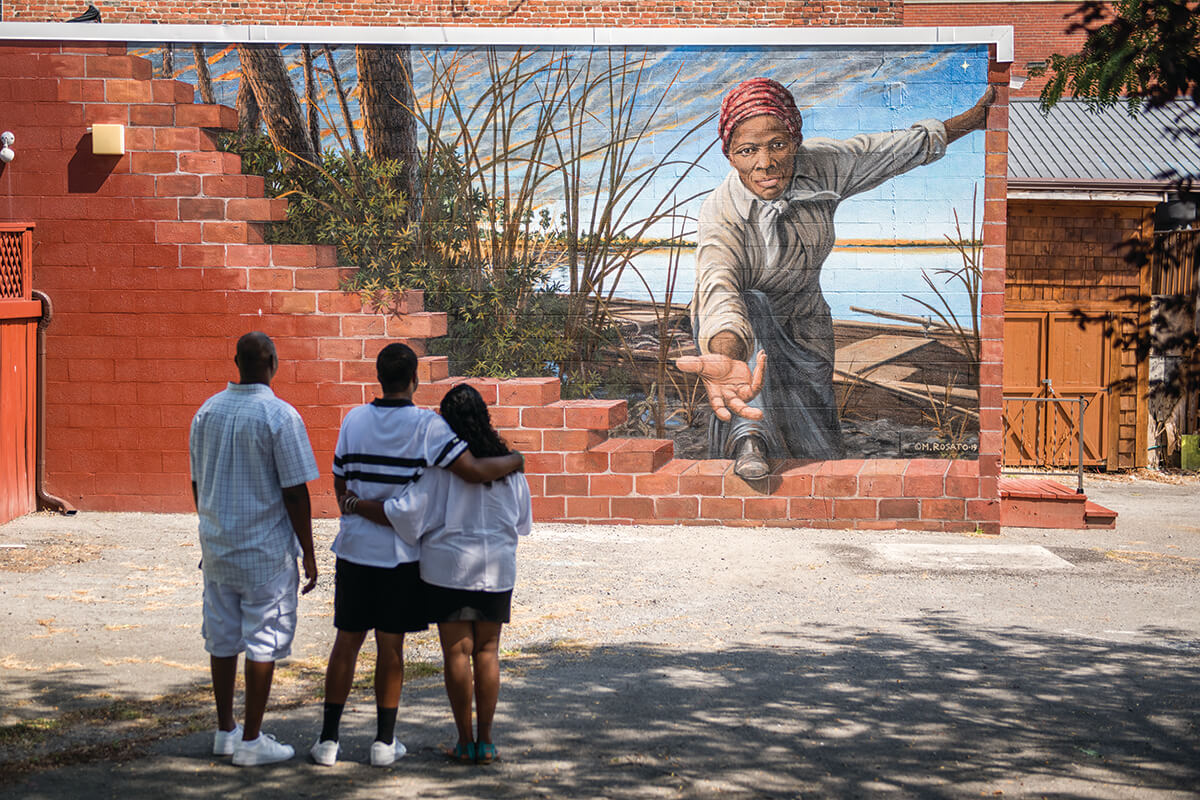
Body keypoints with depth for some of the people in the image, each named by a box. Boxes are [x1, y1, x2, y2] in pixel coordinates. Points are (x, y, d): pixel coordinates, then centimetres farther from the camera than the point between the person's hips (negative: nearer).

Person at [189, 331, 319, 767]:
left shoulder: (207, 412, 5)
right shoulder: (280, 416, -14)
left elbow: (198, 483, 13)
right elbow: (295, 491, -13)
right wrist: (308, 555, -6)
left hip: (217, 547, 6)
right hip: (266, 550, -6)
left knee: (222, 637, 13)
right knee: (264, 640, 2)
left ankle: (225, 730, 22)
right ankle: (250, 740, 4)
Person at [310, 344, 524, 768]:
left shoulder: (354, 420, 2)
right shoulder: (427, 426, -11)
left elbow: (340, 484, 10)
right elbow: (475, 471, -17)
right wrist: (514, 459, 1)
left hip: (355, 547, 3)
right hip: (400, 554, -3)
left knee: (347, 640, 9)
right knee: (390, 645, 6)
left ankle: (328, 739, 9)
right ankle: (384, 741, 13)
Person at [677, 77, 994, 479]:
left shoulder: (822, 166, -21)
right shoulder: (721, 218, -36)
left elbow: (903, 147, -3)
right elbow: (720, 289, -55)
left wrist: (975, 117, 4)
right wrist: (725, 361, -76)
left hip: (803, 322, 4)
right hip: (731, 331, -4)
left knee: (821, 456, 0)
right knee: (752, 305, -39)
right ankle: (750, 440, -36)